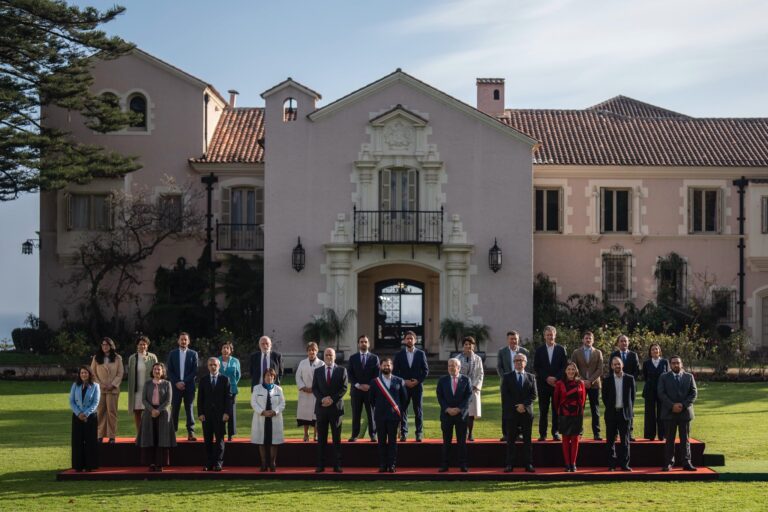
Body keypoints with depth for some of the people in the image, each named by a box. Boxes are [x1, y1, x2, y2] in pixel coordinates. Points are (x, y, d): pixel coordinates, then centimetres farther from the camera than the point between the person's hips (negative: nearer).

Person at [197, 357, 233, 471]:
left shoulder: (225, 379, 4)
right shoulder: (204, 380, 9)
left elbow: (228, 397, 0)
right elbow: (200, 398, 7)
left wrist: (227, 412, -9)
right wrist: (200, 413, -2)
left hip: (220, 414, -2)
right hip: (207, 414, 2)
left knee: (219, 438, -1)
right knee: (208, 439, 2)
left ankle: (218, 462, 1)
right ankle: (209, 463, 4)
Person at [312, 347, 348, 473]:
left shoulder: (341, 370, 5)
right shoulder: (318, 371, 11)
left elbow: (344, 388, -2)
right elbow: (314, 388, 5)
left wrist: (332, 399, -13)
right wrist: (322, 399, -12)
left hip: (336, 407, -2)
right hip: (321, 407, 2)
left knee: (337, 438, 1)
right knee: (321, 439, 2)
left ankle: (337, 465, 3)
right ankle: (320, 465, 4)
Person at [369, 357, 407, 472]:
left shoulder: (399, 381, 5)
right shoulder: (375, 382, 5)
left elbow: (404, 397, 11)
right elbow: (372, 398, 13)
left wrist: (399, 410, 9)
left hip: (394, 415, 0)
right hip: (380, 416, 0)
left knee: (393, 441, 0)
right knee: (382, 441, 2)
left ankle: (392, 465, 2)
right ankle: (382, 465, 5)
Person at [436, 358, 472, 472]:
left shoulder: (465, 380, 3)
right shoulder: (442, 380, 6)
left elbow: (468, 396, -2)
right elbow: (440, 396, 1)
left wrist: (459, 409, -12)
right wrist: (447, 409, -11)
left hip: (461, 414, -1)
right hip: (446, 414, 1)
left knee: (462, 441, 2)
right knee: (446, 441, 3)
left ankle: (463, 465, 6)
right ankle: (444, 465, 5)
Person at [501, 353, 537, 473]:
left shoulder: (531, 377, 12)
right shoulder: (507, 377, 6)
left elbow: (534, 395, 4)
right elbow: (505, 395, -2)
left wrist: (524, 405, -11)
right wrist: (516, 407, -11)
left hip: (527, 412, 1)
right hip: (511, 413, -1)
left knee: (527, 440, 2)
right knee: (510, 440, -1)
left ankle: (528, 464, 4)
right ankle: (509, 464, 1)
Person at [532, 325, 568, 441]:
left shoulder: (561, 350, 7)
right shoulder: (539, 350, 7)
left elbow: (565, 367, 3)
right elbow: (536, 367, 3)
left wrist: (556, 378, -10)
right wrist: (546, 378, -9)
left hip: (558, 383, 0)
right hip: (543, 384, 0)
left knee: (557, 409, 0)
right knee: (543, 410, 0)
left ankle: (556, 433, 7)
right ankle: (542, 434, 4)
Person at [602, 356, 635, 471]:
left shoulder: (630, 379, 3)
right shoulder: (607, 380, 3)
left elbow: (632, 395, 9)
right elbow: (604, 397, 8)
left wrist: (630, 409, 5)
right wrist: (609, 408, 3)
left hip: (625, 413, 0)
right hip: (611, 413, 0)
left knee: (625, 440, 1)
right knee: (611, 440, 3)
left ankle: (624, 464, 4)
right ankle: (612, 464, 9)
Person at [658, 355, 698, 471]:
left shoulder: (689, 377, 9)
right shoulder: (664, 378, 6)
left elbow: (694, 393, 2)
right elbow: (661, 394, -3)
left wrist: (683, 405, -11)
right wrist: (672, 406, -15)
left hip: (685, 412, 1)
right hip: (669, 413, -1)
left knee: (685, 439, 3)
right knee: (669, 440, 1)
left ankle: (686, 463, 6)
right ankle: (668, 463, 3)